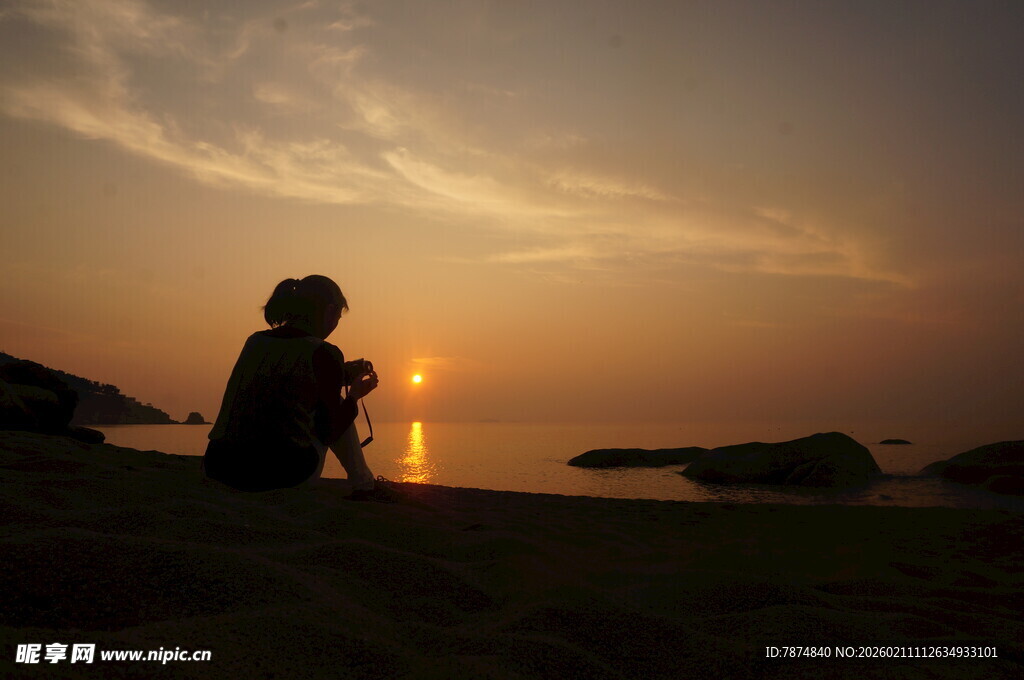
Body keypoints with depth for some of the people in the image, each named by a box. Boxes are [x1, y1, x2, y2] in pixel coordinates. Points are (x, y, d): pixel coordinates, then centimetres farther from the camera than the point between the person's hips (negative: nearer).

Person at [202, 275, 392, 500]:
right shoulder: (323, 353, -4)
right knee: (333, 407, 21)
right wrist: (354, 395, 22)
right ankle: (363, 485, 25)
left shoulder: (254, 341, 13)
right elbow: (330, 433, 3)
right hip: (284, 471, -6)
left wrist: (342, 375, 36)